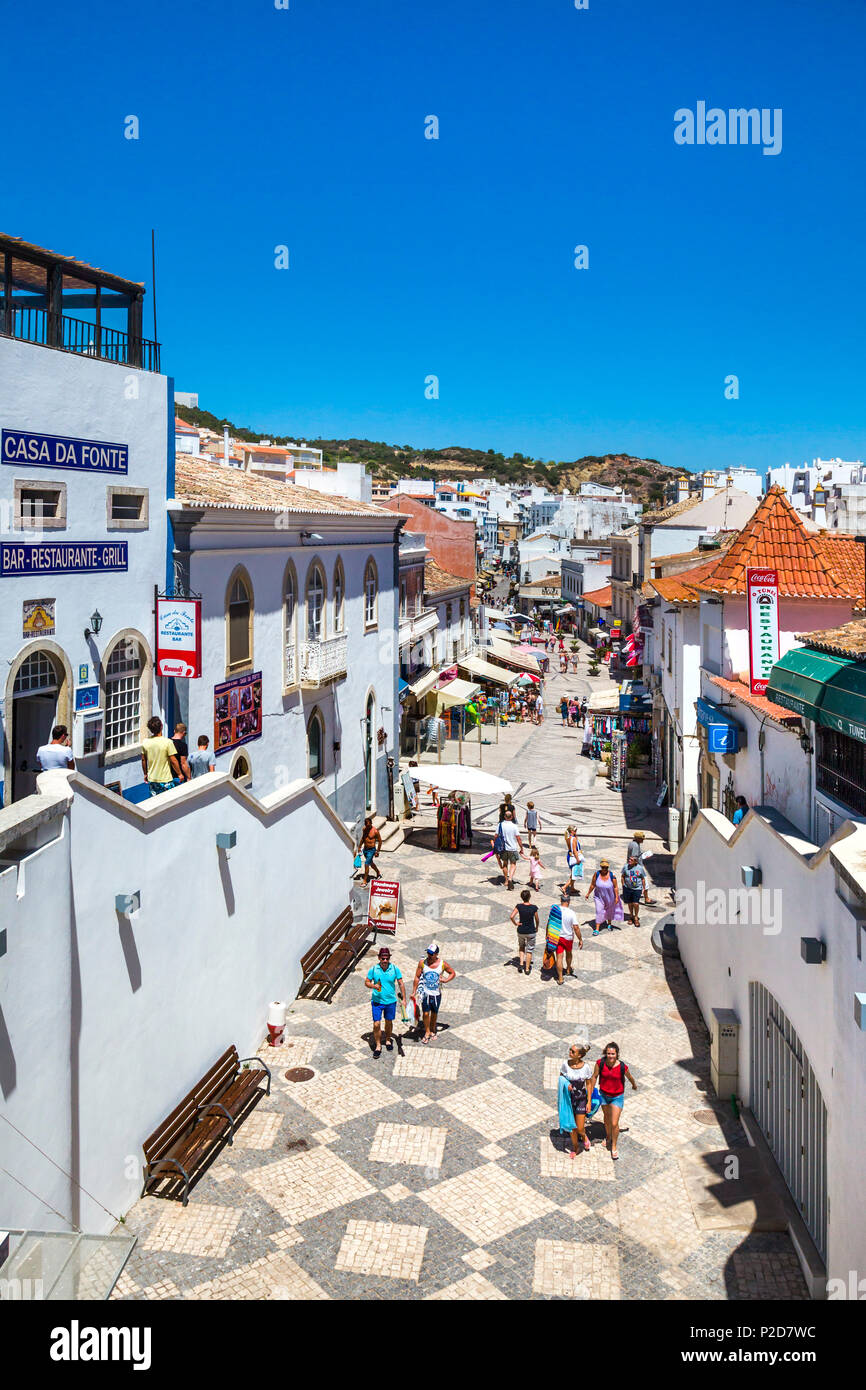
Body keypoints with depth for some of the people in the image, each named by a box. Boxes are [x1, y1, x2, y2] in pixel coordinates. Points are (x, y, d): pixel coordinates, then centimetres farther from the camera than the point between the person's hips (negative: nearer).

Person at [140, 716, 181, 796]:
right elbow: (173, 761, -14)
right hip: (165, 780, -4)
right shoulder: (167, 742, -19)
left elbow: (143, 760, 7)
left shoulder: (145, 742, -4)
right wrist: (179, 774, -1)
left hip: (151, 779, 4)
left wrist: (145, 774, 21)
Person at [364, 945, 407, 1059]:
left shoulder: (395, 969, -7)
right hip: (377, 1001, -1)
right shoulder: (373, 969, -9)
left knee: (389, 1022, 17)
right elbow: (366, 982, 2)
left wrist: (404, 999, -3)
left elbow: (401, 984, -1)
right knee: (376, 1024, -5)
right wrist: (373, 986, -20)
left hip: (391, 1001, 1)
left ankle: (388, 1040, 40)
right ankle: (378, 1045, 12)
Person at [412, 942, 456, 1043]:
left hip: (437, 994, 1)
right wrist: (414, 992, 0)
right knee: (425, 1013, -3)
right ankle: (427, 1032, 16)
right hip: (425, 993, -1)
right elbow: (417, 977, 0)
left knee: (434, 1013, 14)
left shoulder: (443, 964, -9)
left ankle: (432, 1031, 36)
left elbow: (453, 973, 6)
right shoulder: (422, 963, -9)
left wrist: (446, 980, -12)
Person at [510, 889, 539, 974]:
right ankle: (527, 969, 22)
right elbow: (537, 919, -5)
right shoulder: (534, 907, -17)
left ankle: (521, 963, 16)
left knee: (521, 946, 29)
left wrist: (515, 923, -6)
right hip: (531, 931, -1)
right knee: (529, 950, 15)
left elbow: (512, 916, -24)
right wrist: (537, 928, 13)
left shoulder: (519, 906, -16)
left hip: (521, 931, 1)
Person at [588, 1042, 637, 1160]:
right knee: (607, 1118, 24)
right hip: (604, 1095, 2)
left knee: (614, 1124, -4)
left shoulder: (622, 1067, -24)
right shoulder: (600, 1063, -21)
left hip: (617, 1097, -2)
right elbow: (594, 1076, -5)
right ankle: (608, 1138, 51)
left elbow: (630, 1077, -2)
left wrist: (634, 1085, 18)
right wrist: (590, 1092, 3)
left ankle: (614, 1147, 20)